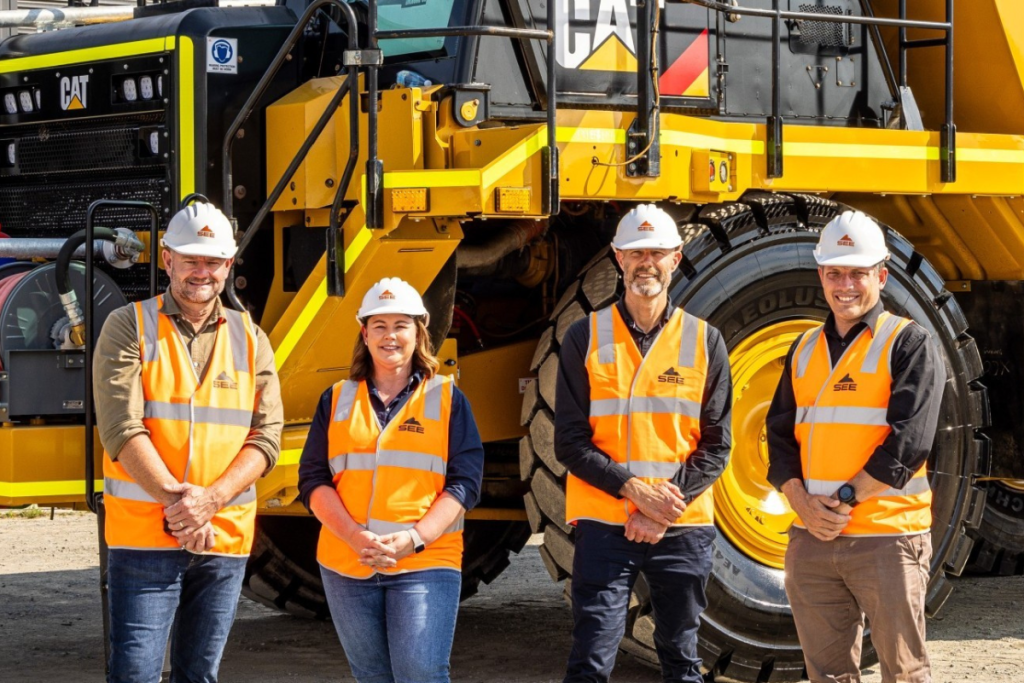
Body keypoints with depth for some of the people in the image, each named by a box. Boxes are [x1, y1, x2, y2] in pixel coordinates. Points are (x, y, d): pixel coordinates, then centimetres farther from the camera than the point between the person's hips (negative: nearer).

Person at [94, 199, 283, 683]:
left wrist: (209, 499, -14)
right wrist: (176, 501, -19)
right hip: (144, 534, -3)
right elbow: (121, 430, -10)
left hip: (225, 536, 4)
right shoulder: (129, 327, 0)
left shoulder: (250, 340, 10)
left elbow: (266, 438, 2)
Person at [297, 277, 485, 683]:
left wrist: (415, 537, -16)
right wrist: (354, 535, -14)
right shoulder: (337, 401, 11)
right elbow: (313, 480, 4)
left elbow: (465, 481, -2)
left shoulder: (447, 399, 5)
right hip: (346, 565, 3)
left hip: (425, 562, -3)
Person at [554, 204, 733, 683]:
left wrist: (664, 509, -11)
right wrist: (632, 487, -16)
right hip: (604, 524, -2)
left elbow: (716, 445, 2)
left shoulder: (704, 341, 5)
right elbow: (570, 442, -2)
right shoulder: (586, 338, 2)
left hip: (683, 529, 2)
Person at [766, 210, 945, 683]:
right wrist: (803, 502, -6)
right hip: (810, 539, 5)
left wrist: (844, 501, -15)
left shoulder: (908, 344, -2)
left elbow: (907, 443, -12)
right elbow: (780, 435, 12)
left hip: (887, 537, -5)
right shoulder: (805, 349, 15)